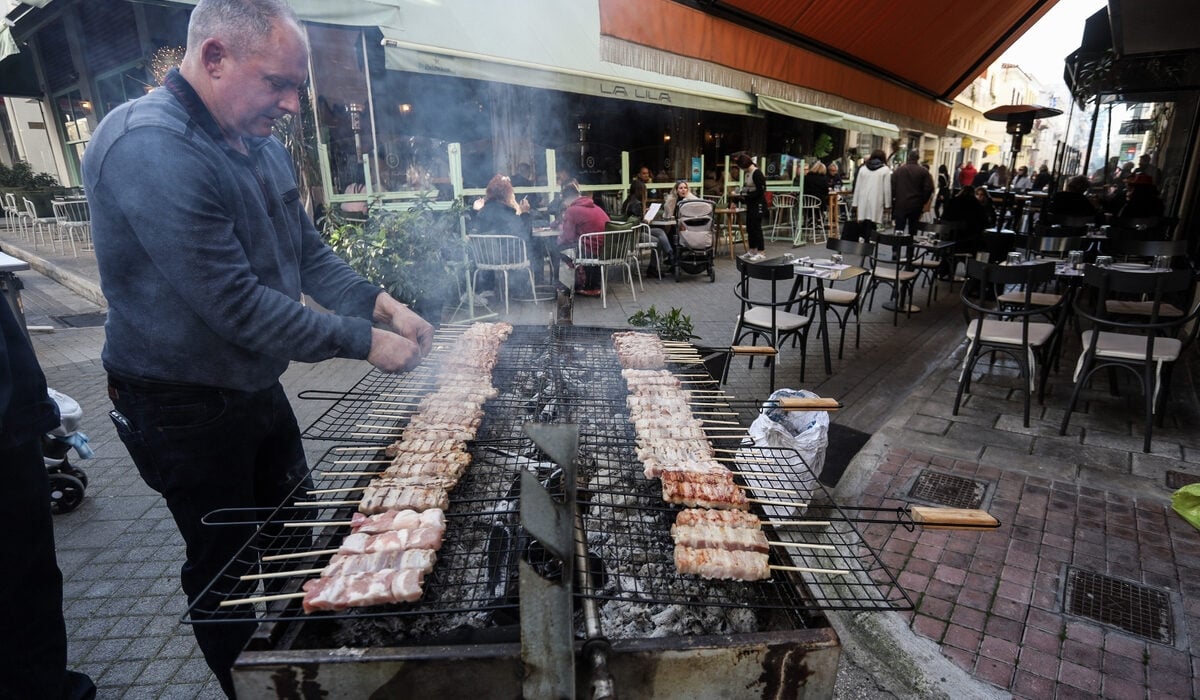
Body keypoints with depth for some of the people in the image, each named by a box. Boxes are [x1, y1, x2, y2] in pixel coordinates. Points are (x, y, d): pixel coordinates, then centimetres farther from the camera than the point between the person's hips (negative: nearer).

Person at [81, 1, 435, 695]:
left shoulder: (264, 147, 3)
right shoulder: (150, 148, -25)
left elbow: (310, 254, 7)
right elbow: (233, 302, -30)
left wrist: (379, 302, -8)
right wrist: (361, 340, -25)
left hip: (257, 388, 9)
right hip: (184, 409, -8)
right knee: (228, 564, 10)